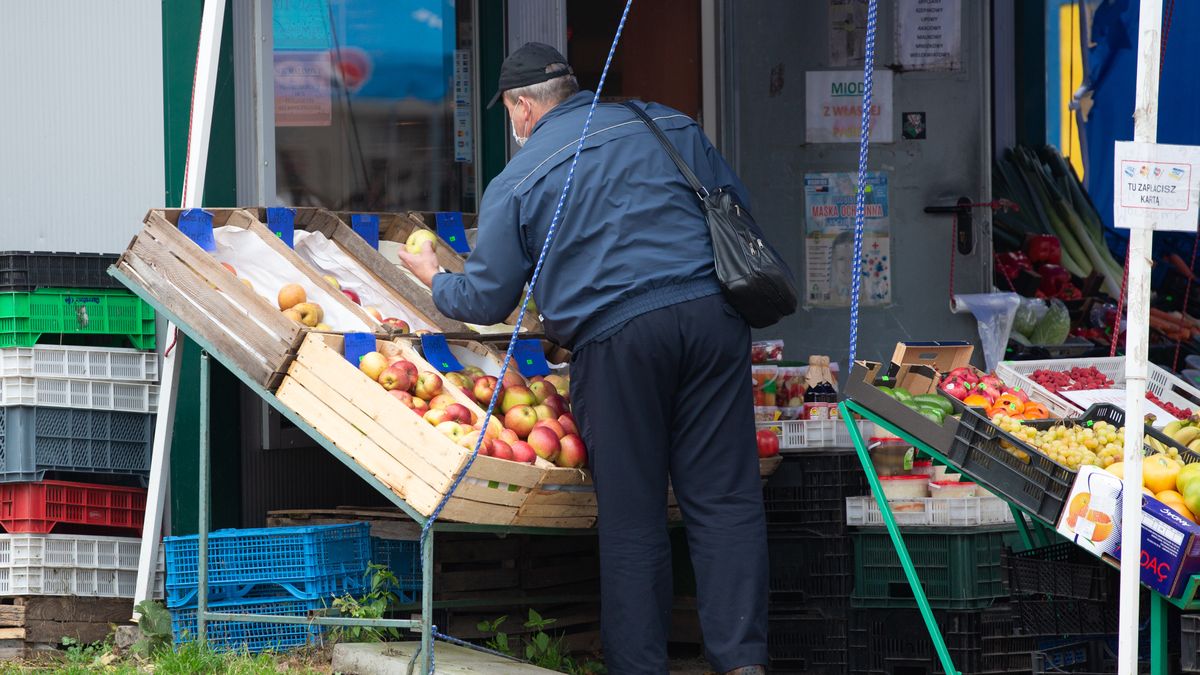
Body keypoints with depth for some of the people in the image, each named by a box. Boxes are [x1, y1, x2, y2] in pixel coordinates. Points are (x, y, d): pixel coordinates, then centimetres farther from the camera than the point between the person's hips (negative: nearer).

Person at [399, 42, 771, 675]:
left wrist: (435, 280, 33)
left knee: (631, 516, 5)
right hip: (712, 315, 2)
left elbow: (486, 299, 12)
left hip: (614, 337, -2)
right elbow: (736, 205, 19)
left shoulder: (516, 183, 8)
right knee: (725, 498, 3)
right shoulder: (670, 126, 15)